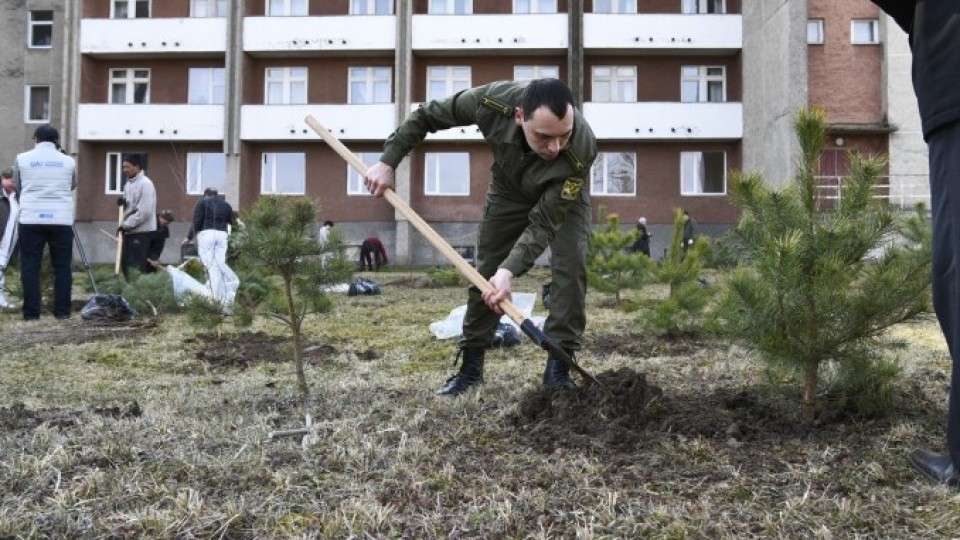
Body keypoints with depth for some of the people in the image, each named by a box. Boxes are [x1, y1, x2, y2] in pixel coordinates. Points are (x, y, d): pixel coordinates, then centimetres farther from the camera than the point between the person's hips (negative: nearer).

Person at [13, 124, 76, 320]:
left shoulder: (22, 159, 5)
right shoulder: (69, 161, 7)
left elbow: (18, 187, 18)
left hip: (31, 219, 0)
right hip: (61, 220, 0)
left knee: (30, 266, 4)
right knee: (62, 267, 6)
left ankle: (31, 312, 3)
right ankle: (62, 311, 5)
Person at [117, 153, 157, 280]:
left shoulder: (145, 184, -15)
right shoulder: (128, 183, 13)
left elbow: (144, 211, -21)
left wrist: (126, 225, -17)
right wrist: (122, 201, 0)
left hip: (142, 231, -9)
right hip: (130, 231, 9)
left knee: (139, 266, -7)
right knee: (125, 263, 13)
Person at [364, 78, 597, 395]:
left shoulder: (581, 149, -43)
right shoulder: (493, 102, -39)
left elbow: (543, 222, -38)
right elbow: (426, 116, -21)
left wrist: (510, 270, -49)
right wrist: (387, 162, -22)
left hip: (563, 199, -2)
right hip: (509, 191, 2)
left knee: (571, 267, -21)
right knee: (487, 272, 2)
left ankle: (558, 368, -10)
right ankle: (471, 365, 13)